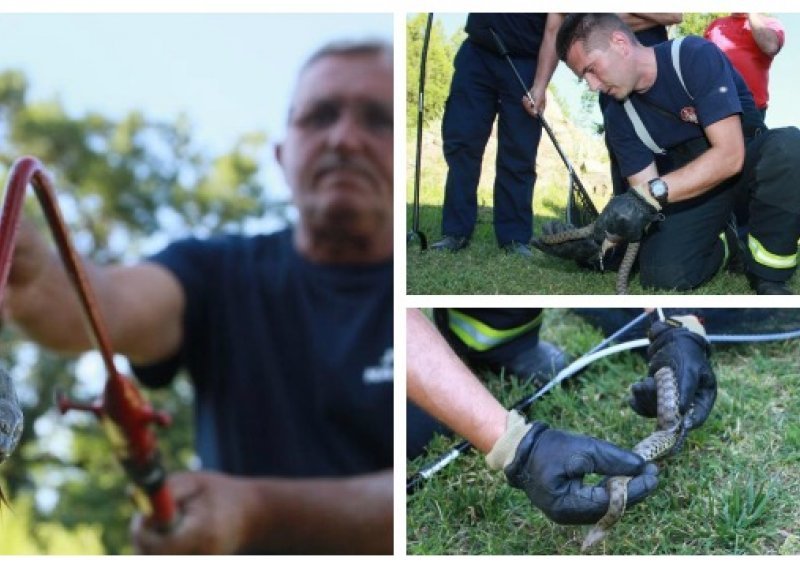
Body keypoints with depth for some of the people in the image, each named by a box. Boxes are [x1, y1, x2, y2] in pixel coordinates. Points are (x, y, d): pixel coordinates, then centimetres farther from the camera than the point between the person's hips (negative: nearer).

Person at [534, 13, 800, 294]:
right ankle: (720, 241, 14)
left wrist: (653, 193, -39)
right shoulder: (619, 117, -7)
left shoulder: (696, 56, -23)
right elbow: (644, 190, -9)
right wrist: (599, 239, -27)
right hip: (694, 183, 4)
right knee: (663, 274, -21)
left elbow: (729, 154, -31)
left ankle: (768, 275, -18)